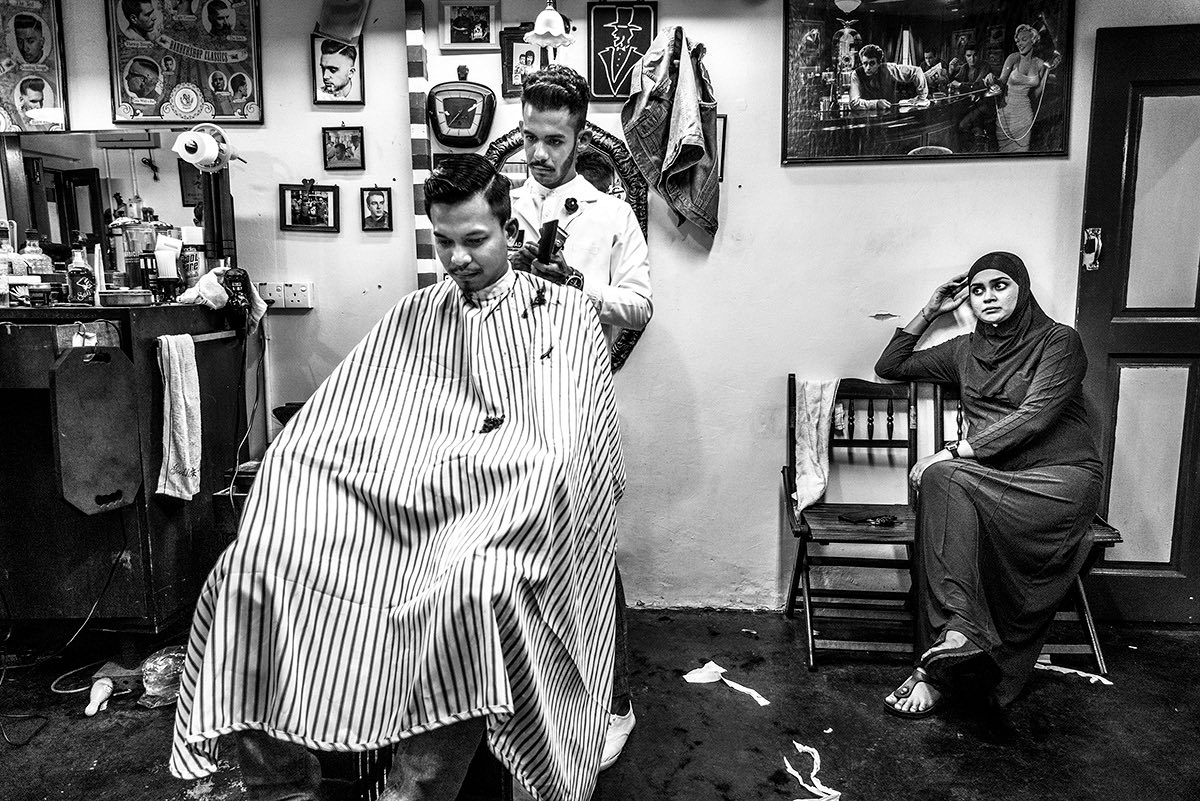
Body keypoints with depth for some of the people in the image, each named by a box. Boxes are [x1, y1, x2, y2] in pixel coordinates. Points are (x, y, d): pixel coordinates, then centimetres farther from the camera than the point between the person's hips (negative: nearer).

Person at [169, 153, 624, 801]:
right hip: (397, 511, 4)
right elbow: (324, 429, 13)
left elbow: (561, 455, -5)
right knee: (260, 557, -21)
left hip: (504, 523, -3)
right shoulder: (412, 316, 21)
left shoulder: (565, 314, 8)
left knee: (476, 583, -38)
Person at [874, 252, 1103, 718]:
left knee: (943, 479, -32)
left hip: (1061, 478, -4)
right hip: (995, 481, 5)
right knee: (943, 480, -32)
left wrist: (953, 453, -19)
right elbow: (889, 367, 25)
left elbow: (1034, 416, -13)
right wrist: (930, 312, 18)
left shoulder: (1059, 342, 2)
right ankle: (958, 634, -39)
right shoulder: (965, 351, 19)